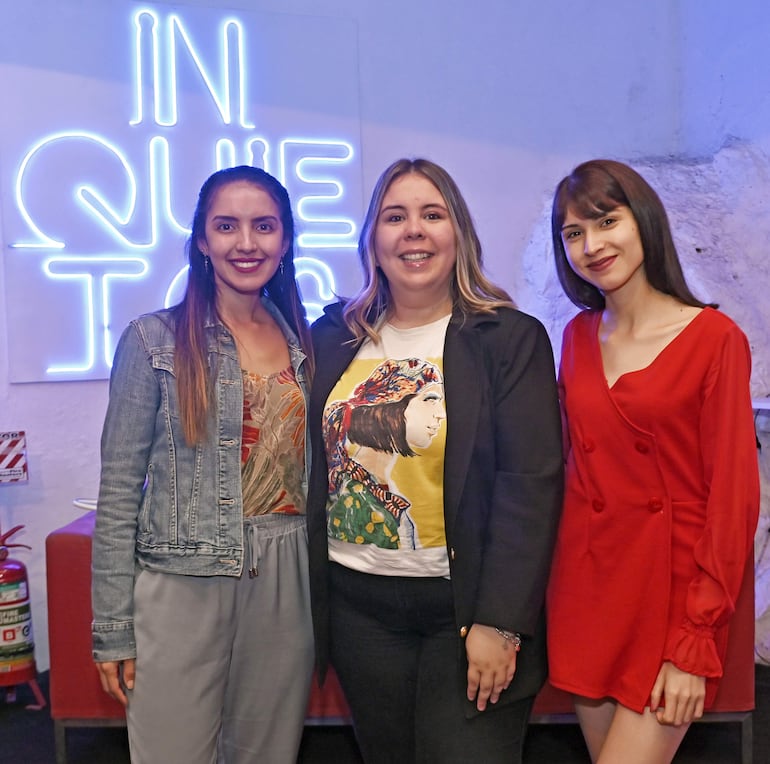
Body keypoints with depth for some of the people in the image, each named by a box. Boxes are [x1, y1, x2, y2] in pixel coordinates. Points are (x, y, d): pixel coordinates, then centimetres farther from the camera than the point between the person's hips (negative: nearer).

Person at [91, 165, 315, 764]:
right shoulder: (155, 340, -6)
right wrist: (113, 629, -5)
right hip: (183, 586, -3)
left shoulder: (305, 343, 6)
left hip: (286, 586, 4)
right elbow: (119, 491, -5)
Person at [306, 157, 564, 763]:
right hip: (357, 605, 4)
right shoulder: (334, 339, 4)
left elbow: (531, 484, -12)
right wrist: (305, 598, 6)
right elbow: (311, 469, 9)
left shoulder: (511, 339, -7)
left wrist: (499, 622, -16)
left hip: (466, 606, -3)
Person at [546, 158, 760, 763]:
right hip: (585, 587, 5)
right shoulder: (579, 335, 6)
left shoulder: (713, 338, -10)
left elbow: (733, 497, -10)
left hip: (672, 593, -5)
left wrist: (694, 643, -12)